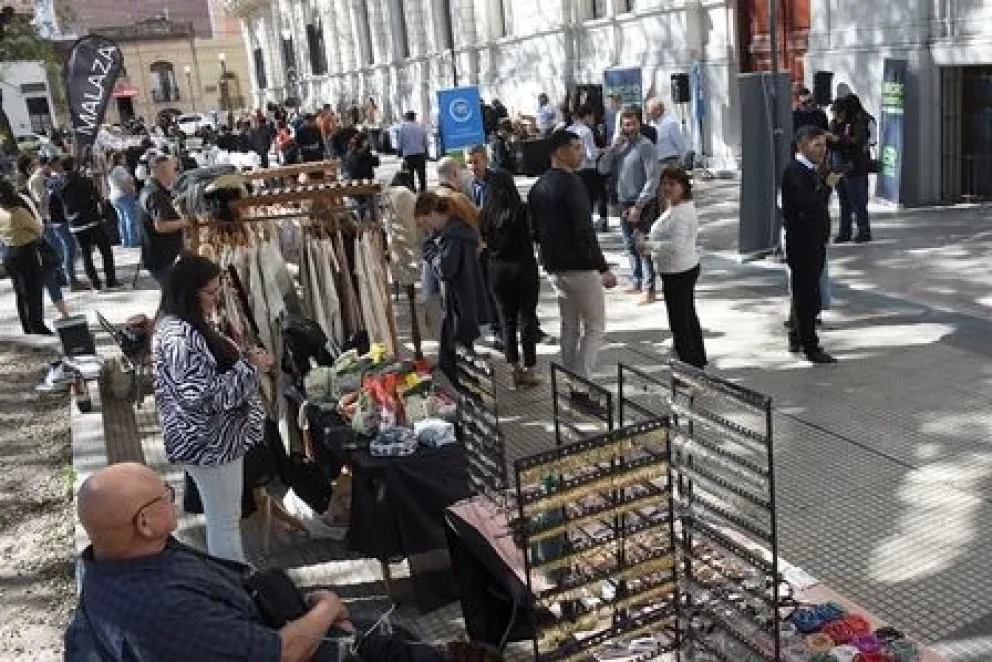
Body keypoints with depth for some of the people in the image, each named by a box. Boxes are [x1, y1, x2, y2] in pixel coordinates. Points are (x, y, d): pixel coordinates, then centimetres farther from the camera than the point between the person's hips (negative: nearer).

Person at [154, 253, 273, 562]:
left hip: (209, 440, 11)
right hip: (210, 444, -11)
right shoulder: (180, 336, -26)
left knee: (221, 518, 24)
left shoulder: (178, 325, 7)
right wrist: (251, 367, -21)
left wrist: (245, 358, 2)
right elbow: (204, 395, -29)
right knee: (225, 524, 4)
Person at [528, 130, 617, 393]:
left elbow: (535, 230, 16)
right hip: (580, 267, -8)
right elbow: (585, 231, -21)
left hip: (554, 267, 8)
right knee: (595, 327, 2)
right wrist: (603, 268, -18)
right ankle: (581, 384, -4)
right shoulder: (571, 184, -17)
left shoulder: (538, 187, 10)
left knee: (569, 327, 16)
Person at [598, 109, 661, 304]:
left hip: (641, 204, -7)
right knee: (630, 246, 15)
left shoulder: (645, 146, -11)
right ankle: (636, 281, 28)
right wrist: (614, 145, -7)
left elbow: (652, 179, -16)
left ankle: (648, 289, -3)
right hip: (624, 203, 7)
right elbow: (603, 169, 3)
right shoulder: (620, 145, 10)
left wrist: (638, 206, -20)